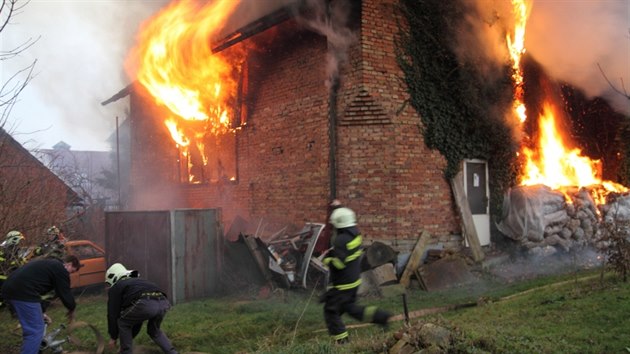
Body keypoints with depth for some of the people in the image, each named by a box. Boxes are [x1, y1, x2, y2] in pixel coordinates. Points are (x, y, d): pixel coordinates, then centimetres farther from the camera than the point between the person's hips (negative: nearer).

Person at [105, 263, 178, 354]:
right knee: (154, 331, 32)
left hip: (145, 304, -7)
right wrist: (129, 338, 52)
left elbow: (113, 314, 22)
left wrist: (113, 337, 34)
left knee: (123, 323, 23)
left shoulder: (115, 288, 24)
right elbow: (138, 317, 47)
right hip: (163, 303, 7)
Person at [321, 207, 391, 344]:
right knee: (349, 306, 24)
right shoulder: (355, 233, 0)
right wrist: (338, 207, 30)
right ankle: (381, 316, 16)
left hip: (342, 284, -9)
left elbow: (337, 264, -29)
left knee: (331, 310, 6)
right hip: (354, 280, 9)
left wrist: (326, 258, -11)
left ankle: (341, 340, 9)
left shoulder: (340, 240, -26)